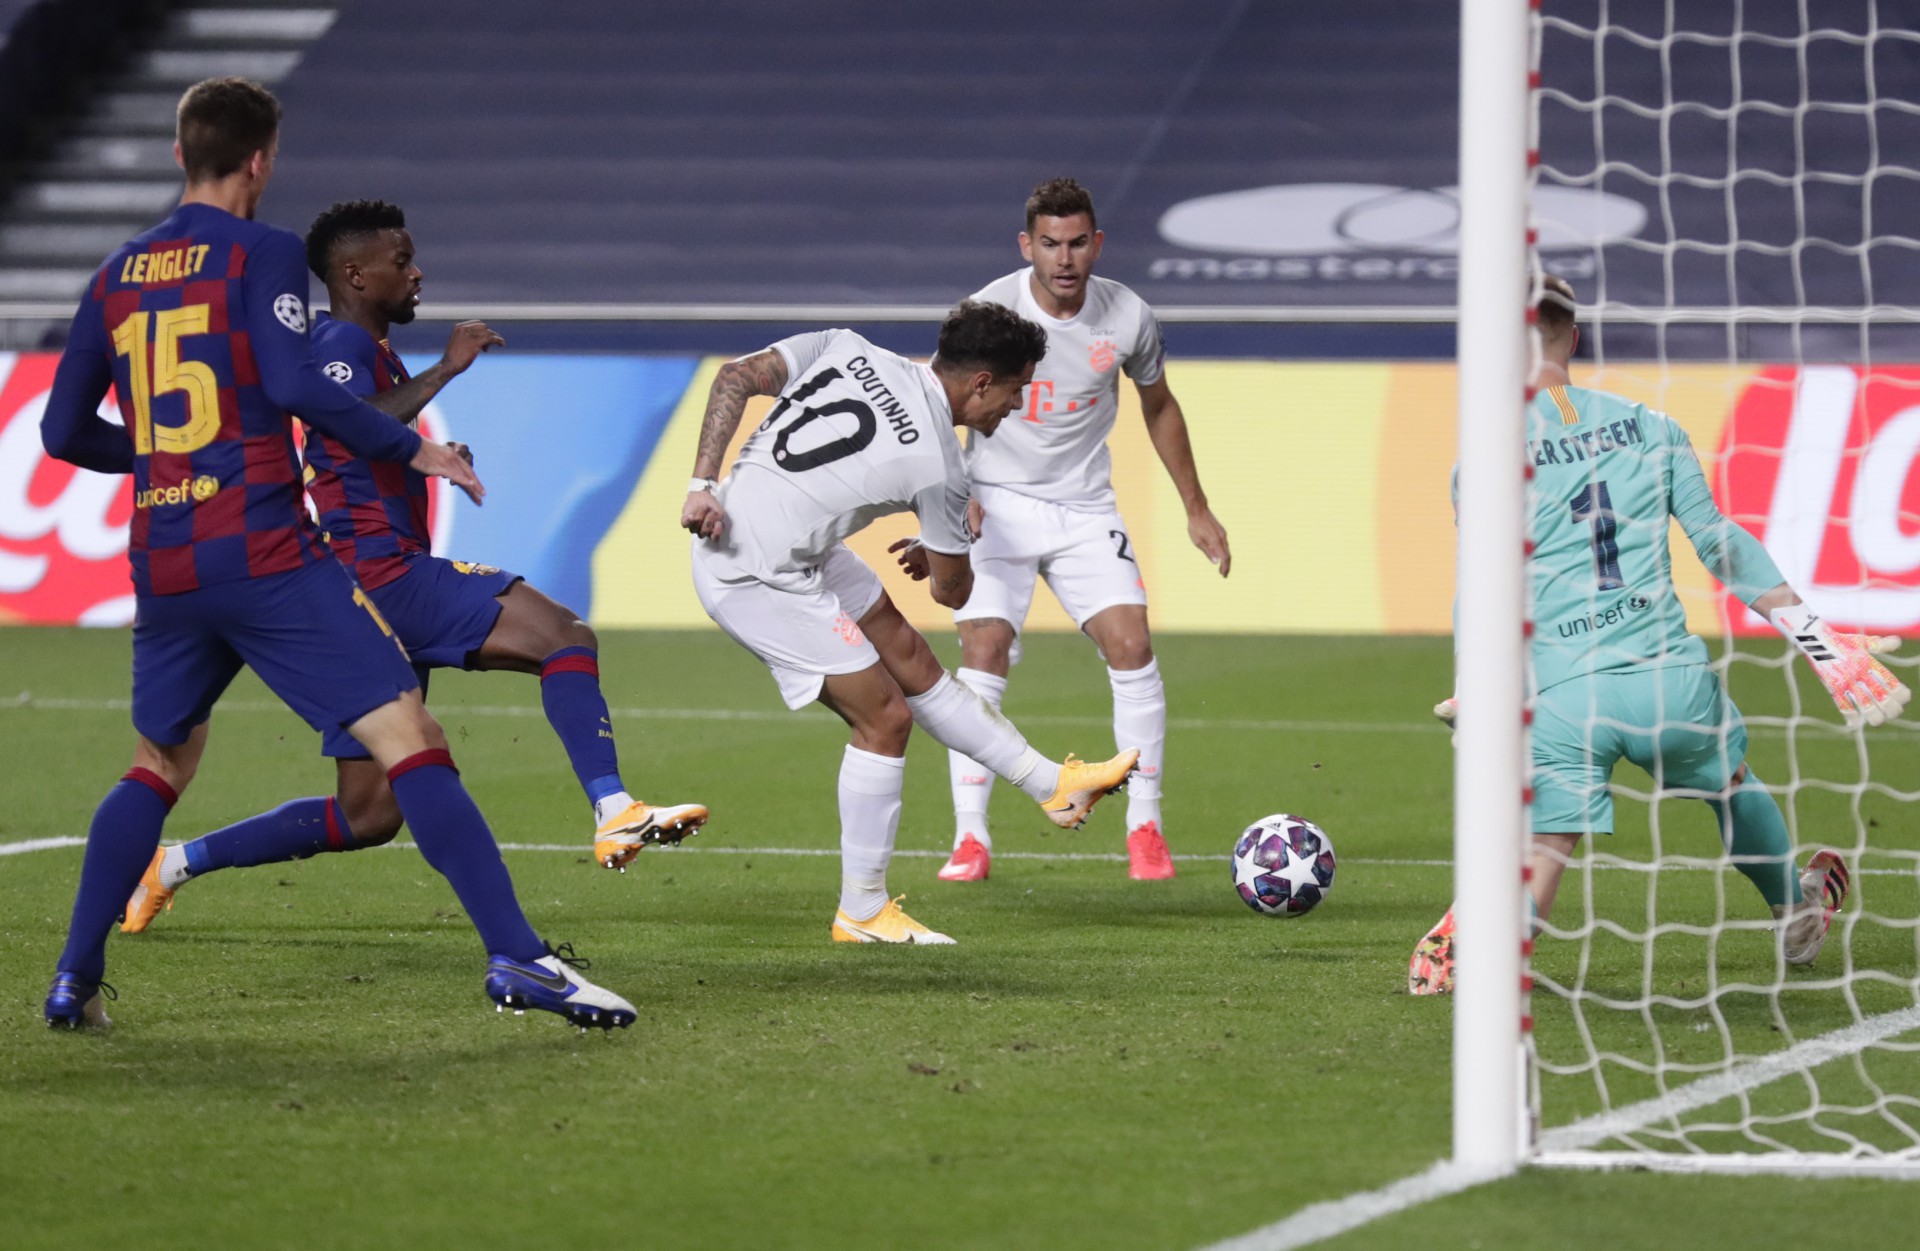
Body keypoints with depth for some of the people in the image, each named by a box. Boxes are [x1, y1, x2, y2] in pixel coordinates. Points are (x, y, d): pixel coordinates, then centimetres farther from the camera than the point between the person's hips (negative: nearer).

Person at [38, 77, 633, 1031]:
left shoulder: (116, 277, 14)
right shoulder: (263, 254, -2)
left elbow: (65, 432, 18)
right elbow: (291, 383, -17)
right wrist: (411, 449, -7)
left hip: (162, 571, 6)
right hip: (265, 555, -6)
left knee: (158, 767, 24)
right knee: (407, 741, -9)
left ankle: (75, 979, 17)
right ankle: (514, 956, -19)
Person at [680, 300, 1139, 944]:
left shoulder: (847, 350, -1)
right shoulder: (935, 467, -15)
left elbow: (735, 378, -7)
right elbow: (953, 591, 1)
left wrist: (704, 484, -7)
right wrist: (933, 554, 24)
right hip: (756, 577, -9)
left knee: (911, 660, 16)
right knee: (884, 717, -1)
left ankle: (1055, 785, 26)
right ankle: (862, 912, 9)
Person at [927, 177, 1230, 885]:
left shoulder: (1127, 318, -7)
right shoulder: (988, 313, -15)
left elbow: (1158, 406, 11)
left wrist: (1196, 509, 14)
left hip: (1085, 508, 2)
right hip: (997, 506, -2)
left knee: (1131, 647, -12)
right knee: (983, 658, -14)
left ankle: (1145, 827, 0)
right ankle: (971, 839, -6)